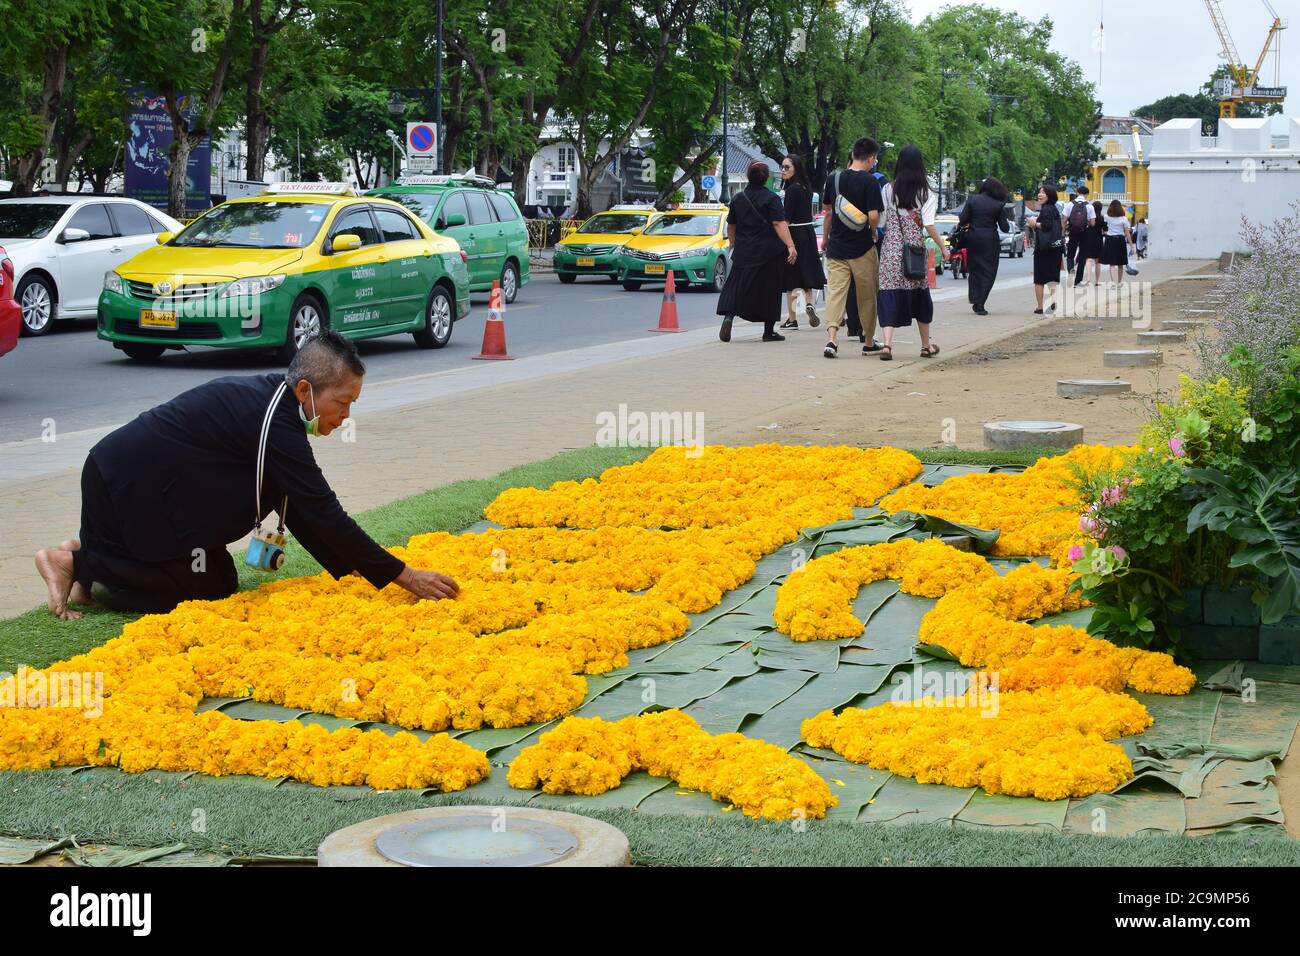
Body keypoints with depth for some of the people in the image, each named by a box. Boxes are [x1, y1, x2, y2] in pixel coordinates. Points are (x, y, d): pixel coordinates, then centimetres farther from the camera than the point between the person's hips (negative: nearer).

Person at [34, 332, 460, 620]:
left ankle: (90, 562, 14)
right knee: (205, 590, -2)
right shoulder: (274, 422, -25)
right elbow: (323, 513, -26)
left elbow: (298, 510, 8)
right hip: (128, 487, -10)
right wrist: (404, 576, -22)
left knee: (221, 581, 11)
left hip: (147, 480, 10)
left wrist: (351, 569, 3)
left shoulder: (273, 401, 3)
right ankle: (77, 562, 2)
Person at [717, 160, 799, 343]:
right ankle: (769, 331, 11)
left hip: (743, 252, 3)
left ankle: (728, 315, -20)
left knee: (736, 287, 6)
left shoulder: (738, 198, 6)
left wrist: (733, 245, 31)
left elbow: (731, 226, 15)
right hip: (768, 252, -3)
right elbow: (779, 224, -18)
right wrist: (791, 246, -23)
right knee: (769, 289, 6)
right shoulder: (771, 198, -7)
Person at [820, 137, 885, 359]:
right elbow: (873, 215, -19)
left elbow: (826, 206, 16)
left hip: (836, 246, 3)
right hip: (862, 248, -3)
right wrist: (874, 233, 0)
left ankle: (831, 338, -20)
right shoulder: (869, 181, -12)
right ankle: (869, 342, 23)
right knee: (867, 296, 11)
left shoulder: (834, 177, 4)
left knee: (835, 291, -2)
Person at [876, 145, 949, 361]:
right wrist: (943, 247, 3)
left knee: (889, 296, -3)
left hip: (890, 248, 0)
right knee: (920, 295, 15)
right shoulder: (925, 193, -1)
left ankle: (887, 343, -20)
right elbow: (929, 225, -7)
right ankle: (926, 345, 26)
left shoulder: (888, 189, 1)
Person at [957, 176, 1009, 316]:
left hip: (973, 240, 2)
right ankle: (980, 304, -3)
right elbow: (1004, 227, -3)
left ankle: (975, 300, 11)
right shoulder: (999, 205, -4)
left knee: (974, 269, 16)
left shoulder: (972, 200, -2)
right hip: (990, 241, -2)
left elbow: (962, 220, -6)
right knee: (988, 272, 4)